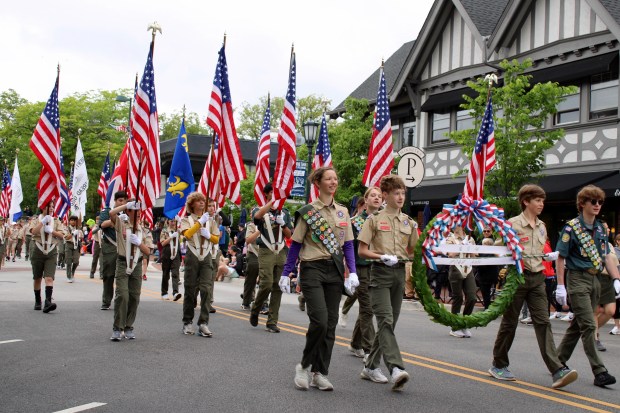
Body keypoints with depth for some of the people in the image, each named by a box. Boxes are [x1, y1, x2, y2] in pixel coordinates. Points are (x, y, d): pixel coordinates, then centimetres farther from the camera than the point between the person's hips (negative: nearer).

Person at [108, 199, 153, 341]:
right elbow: (112, 213, -20)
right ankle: (117, 329, -4)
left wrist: (138, 242, -14)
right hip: (123, 263, -4)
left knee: (134, 297, 5)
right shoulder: (121, 224, 1)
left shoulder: (143, 231, 10)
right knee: (122, 295, -13)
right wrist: (127, 204, -14)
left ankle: (129, 327, 17)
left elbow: (147, 251, 3)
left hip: (137, 264, 4)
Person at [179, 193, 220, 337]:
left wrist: (208, 235, -8)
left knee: (206, 290, -9)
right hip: (192, 257, -1)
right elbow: (187, 234, -15)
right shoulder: (186, 220, 5)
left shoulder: (211, 220, 13)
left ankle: (203, 323, -7)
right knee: (190, 290, 4)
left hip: (206, 258, 2)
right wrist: (200, 221, -17)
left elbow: (216, 240, 11)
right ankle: (188, 322, 15)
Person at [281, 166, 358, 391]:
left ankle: (320, 373, 15)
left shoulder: (343, 211, 11)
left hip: (335, 271, 5)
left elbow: (348, 244, 10)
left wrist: (352, 272, -2)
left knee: (330, 324, 4)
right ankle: (304, 366, 9)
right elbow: (296, 244, 1)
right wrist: (285, 273, -1)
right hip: (313, 269, -5)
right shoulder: (307, 211, -2)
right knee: (319, 321, -14)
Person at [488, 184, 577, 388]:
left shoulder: (541, 226, 13)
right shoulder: (513, 224, -7)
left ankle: (557, 371, -8)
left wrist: (549, 256, 6)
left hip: (537, 278, 5)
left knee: (543, 322, -3)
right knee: (509, 323, 5)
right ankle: (498, 365, 20)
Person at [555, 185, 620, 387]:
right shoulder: (571, 227, -8)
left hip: (594, 279, 7)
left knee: (578, 324, 12)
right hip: (577, 279, -7)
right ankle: (599, 372, -4)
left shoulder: (600, 228, 11)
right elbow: (561, 257, -9)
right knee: (588, 325, -8)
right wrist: (560, 286, -12)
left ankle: (558, 362, 24)